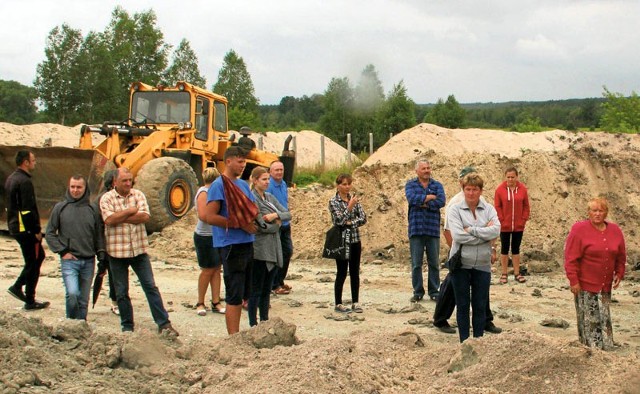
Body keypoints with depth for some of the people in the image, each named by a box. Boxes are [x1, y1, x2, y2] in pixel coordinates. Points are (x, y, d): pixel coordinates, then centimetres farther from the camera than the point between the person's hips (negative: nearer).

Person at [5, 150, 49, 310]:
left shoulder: (11, 178, 13)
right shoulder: (24, 181, -19)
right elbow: (28, 209, -22)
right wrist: (37, 230, -16)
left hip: (15, 226, 10)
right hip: (26, 229, -10)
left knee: (39, 255, 20)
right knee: (33, 263, 0)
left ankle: (17, 287, 18)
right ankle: (30, 301, 7)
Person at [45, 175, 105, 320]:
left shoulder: (92, 210, 8)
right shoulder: (60, 208, 3)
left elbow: (99, 236, 13)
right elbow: (49, 233, 5)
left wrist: (102, 257, 5)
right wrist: (62, 251, -5)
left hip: (88, 261, 3)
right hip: (69, 260, -3)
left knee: (84, 300, 6)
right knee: (72, 293, -19)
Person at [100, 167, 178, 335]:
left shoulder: (138, 194, 4)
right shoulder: (107, 198, -2)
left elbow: (145, 216, -11)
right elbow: (109, 220, -18)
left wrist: (120, 218, -13)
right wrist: (131, 211, -11)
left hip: (139, 250, 1)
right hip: (117, 251, -1)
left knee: (151, 287, 1)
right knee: (121, 292, 8)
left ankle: (164, 323, 4)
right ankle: (127, 326, 21)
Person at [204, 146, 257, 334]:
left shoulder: (243, 184, 15)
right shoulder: (219, 185, -10)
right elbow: (211, 217, -18)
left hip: (247, 243, 8)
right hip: (231, 245, -8)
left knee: (242, 293, 14)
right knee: (234, 296, -6)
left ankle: (237, 335, 24)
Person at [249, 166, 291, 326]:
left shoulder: (270, 197, 12)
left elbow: (288, 214, 7)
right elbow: (260, 226, -19)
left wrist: (276, 215, -11)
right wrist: (276, 224, -4)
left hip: (274, 250, 7)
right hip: (260, 251, -7)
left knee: (267, 289, 15)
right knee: (256, 290, 1)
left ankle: (265, 321, 23)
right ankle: (253, 324, 8)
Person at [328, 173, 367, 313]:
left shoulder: (354, 199, 7)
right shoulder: (333, 202, -6)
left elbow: (363, 218, 0)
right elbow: (339, 220, -18)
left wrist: (350, 222, -14)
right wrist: (350, 206, -24)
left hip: (355, 240, 4)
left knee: (355, 272, 8)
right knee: (342, 273, 0)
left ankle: (355, 302, 17)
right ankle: (338, 304, 8)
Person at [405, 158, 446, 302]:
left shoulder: (437, 185, 7)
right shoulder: (410, 185, 6)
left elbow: (441, 201, -10)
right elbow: (411, 198, -14)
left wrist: (423, 203, -11)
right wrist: (431, 197, -9)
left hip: (433, 229, 1)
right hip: (416, 229, -1)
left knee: (434, 263, 6)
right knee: (416, 263, 4)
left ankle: (434, 291, 15)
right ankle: (418, 292, 13)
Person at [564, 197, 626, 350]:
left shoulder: (615, 230, 6)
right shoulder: (579, 229, -9)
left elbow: (621, 256, 17)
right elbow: (571, 258, -11)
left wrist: (619, 274, 8)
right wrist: (574, 281, -14)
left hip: (605, 285, 5)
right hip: (585, 285, -5)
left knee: (604, 318, 8)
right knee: (588, 320, -1)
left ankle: (606, 349, 17)